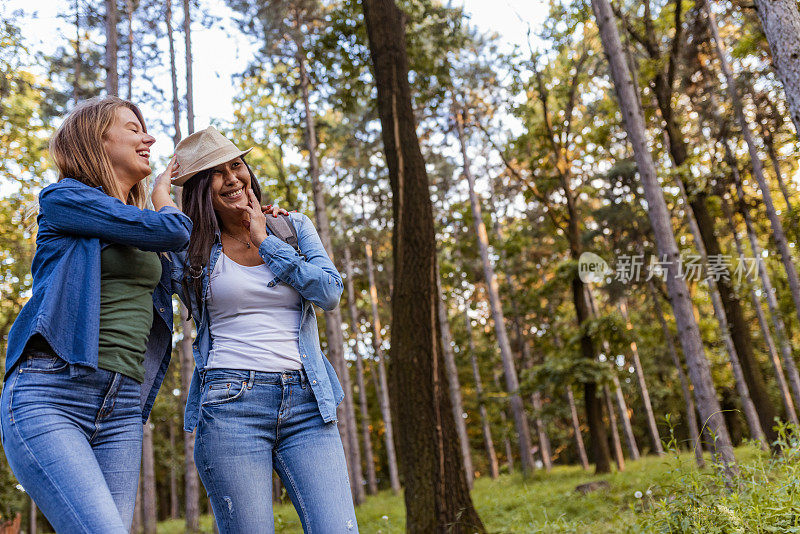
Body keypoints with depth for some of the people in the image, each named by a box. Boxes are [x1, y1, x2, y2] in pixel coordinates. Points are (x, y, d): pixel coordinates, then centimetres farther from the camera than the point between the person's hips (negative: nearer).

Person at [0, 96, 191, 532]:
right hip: (49, 395, -6)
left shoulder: (145, 241, 21)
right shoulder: (62, 199, 1)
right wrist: (162, 200, 13)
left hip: (121, 410, 6)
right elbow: (173, 231, -9)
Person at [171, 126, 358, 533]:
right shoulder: (191, 247, 9)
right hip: (230, 406, -1)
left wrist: (264, 242, -1)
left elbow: (330, 291, -2)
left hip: (306, 405, 2)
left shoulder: (293, 227, 13)